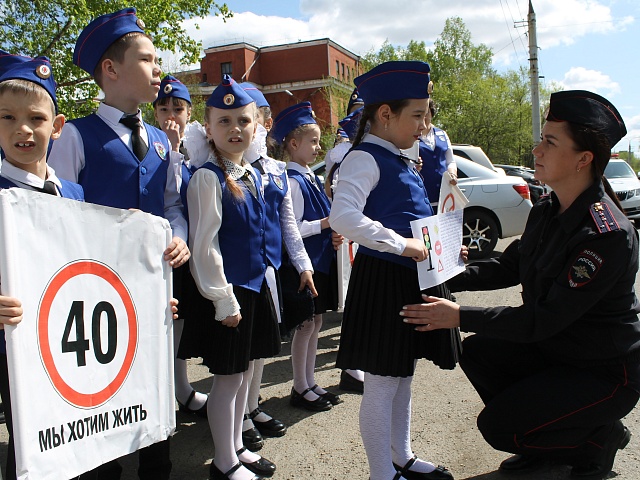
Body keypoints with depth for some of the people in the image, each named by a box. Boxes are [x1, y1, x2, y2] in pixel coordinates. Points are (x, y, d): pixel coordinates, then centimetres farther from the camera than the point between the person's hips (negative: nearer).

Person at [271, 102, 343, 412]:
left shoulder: (309, 177, 11)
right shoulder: (292, 181, -16)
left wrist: (331, 236, 1)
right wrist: (327, 224, -16)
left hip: (320, 261, 9)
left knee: (315, 323, 15)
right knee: (306, 326, 2)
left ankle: (310, 383, 27)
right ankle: (300, 389, 17)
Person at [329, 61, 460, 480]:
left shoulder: (402, 160, 14)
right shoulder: (365, 158, -15)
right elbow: (343, 216, -30)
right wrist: (401, 244, -27)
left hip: (414, 277, 9)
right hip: (384, 279, -9)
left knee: (403, 376, 20)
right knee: (382, 382, 3)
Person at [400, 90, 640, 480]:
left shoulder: (608, 235, -30)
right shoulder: (547, 211, -3)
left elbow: (544, 320, -31)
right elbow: (509, 268, 6)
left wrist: (460, 316, -30)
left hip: (604, 371, -8)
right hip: (553, 347, 8)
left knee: (497, 426, -15)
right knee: (477, 352, -3)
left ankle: (601, 437, 11)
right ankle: (544, 443, 16)